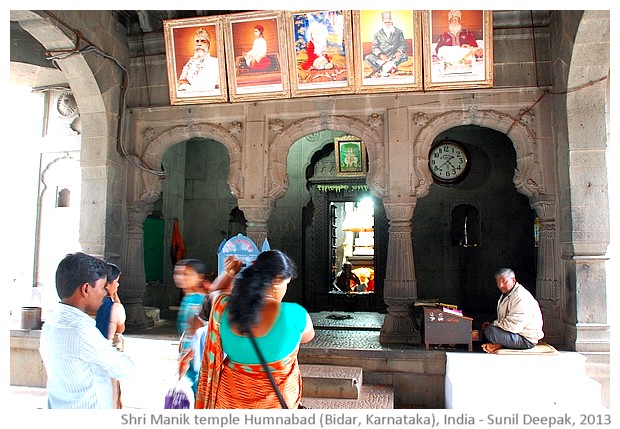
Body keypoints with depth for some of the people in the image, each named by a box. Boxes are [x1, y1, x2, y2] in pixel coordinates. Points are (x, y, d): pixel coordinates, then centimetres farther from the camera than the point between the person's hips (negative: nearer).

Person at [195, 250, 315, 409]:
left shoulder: (225, 309, -18)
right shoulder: (293, 315, -29)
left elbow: (215, 290, 8)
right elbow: (308, 335, -4)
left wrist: (228, 273, -10)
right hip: (275, 401, -2)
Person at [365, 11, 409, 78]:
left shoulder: (398, 32, 15)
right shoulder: (378, 34, 13)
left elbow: (403, 45, 8)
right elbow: (374, 47, 4)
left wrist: (399, 51, -17)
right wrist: (380, 54, -18)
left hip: (394, 57, 0)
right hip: (382, 58, 0)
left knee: (405, 56, -31)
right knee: (368, 57, -24)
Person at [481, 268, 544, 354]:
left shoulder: (521, 297, -24)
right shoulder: (507, 294, 11)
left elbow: (512, 326, -30)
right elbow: (503, 318, 21)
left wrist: (492, 325, -15)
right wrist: (492, 324, 0)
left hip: (526, 340, -11)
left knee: (490, 331, -29)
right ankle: (499, 344, -6)